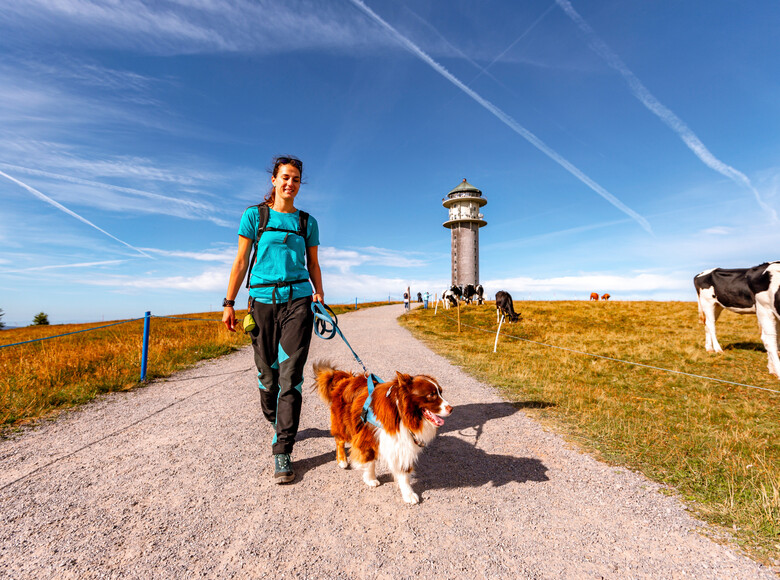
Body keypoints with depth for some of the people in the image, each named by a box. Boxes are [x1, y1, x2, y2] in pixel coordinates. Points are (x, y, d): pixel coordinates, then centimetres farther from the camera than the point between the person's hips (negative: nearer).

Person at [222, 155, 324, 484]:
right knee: (267, 372, 7)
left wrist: (319, 292, -1)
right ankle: (277, 424, 36)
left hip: (298, 300, 0)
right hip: (262, 299, 0)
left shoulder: (307, 222, 12)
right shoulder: (254, 215, 7)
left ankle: (282, 451, 1)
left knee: (290, 374, -7)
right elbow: (241, 262, 5)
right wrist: (229, 303, 0)